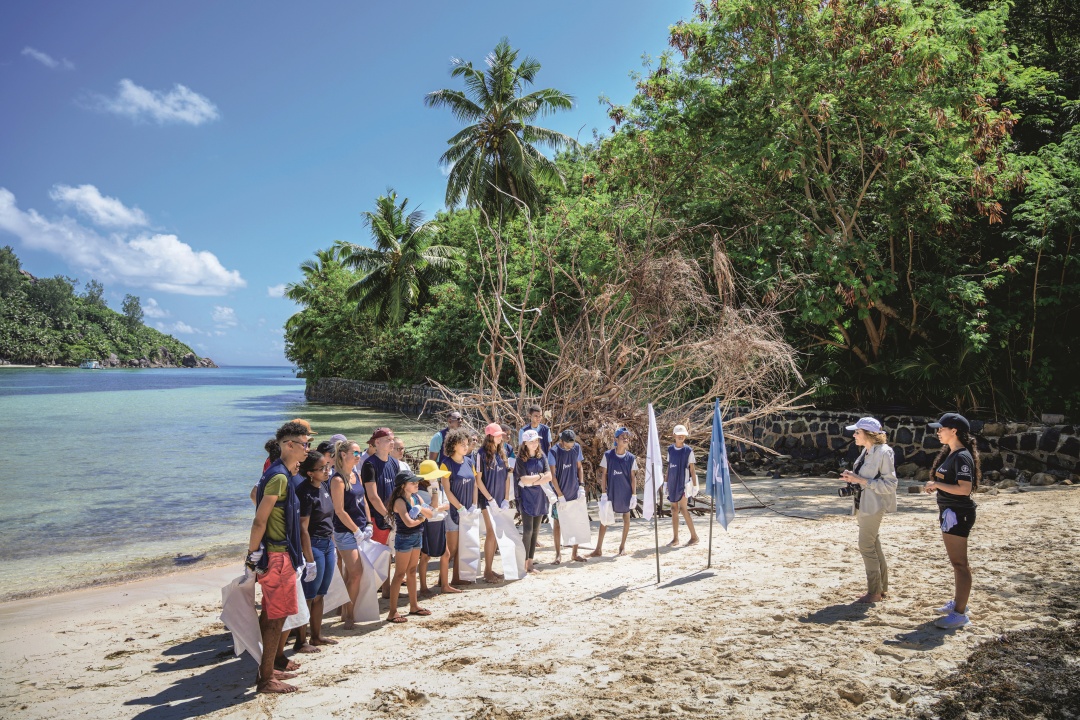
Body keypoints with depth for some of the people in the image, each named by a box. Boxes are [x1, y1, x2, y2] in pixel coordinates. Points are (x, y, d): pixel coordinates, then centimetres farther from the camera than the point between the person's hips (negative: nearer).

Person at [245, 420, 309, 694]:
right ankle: (266, 678, 6)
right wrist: (253, 555, -16)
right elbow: (259, 520, -21)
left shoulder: (277, 473, 11)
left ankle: (267, 667, 28)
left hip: (277, 553, 10)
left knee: (269, 614, 17)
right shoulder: (280, 477, -20)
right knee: (277, 617, -2)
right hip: (278, 556, -10)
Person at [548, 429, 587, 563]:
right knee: (558, 522, 6)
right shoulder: (554, 451, -15)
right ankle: (558, 554, 17)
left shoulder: (577, 448, -2)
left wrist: (581, 485, -1)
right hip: (560, 493, -4)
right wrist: (560, 494, -14)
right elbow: (552, 475, -13)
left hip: (574, 492, 4)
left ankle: (574, 553, 18)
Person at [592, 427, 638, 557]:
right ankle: (599, 548, 6)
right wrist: (603, 493, -6)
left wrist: (634, 495, -3)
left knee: (626, 518, 9)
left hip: (626, 493, 1)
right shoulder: (608, 455, -5)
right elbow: (603, 474, -2)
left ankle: (622, 546, 24)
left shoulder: (631, 458, -2)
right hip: (611, 492, -1)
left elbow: (633, 477, 1)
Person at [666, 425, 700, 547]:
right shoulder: (670, 449, 8)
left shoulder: (688, 450, -5)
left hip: (684, 483, -5)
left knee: (683, 508, -10)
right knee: (674, 509, 7)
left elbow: (692, 468, -4)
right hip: (672, 483, 5)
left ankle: (694, 536, 2)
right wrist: (666, 481, 12)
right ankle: (675, 538, 13)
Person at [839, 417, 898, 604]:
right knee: (873, 544, 14)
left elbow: (889, 484, -18)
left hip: (873, 505, -9)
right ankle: (882, 587, 24)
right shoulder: (866, 451, 10)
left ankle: (874, 592, 3)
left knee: (866, 545, -6)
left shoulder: (883, 452, -16)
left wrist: (860, 480, -22)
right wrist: (853, 477, 2)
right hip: (863, 504, 9)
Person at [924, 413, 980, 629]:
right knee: (957, 562, 19)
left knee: (959, 563, -5)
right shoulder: (949, 454, 12)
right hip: (949, 512, 10)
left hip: (958, 513, -10)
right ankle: (958, 602, 30)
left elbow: (965, 488, -26)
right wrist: (935, 486, 7)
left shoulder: (962, 457, -18)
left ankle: (960, 614, 0)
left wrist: (937, 484, -21)